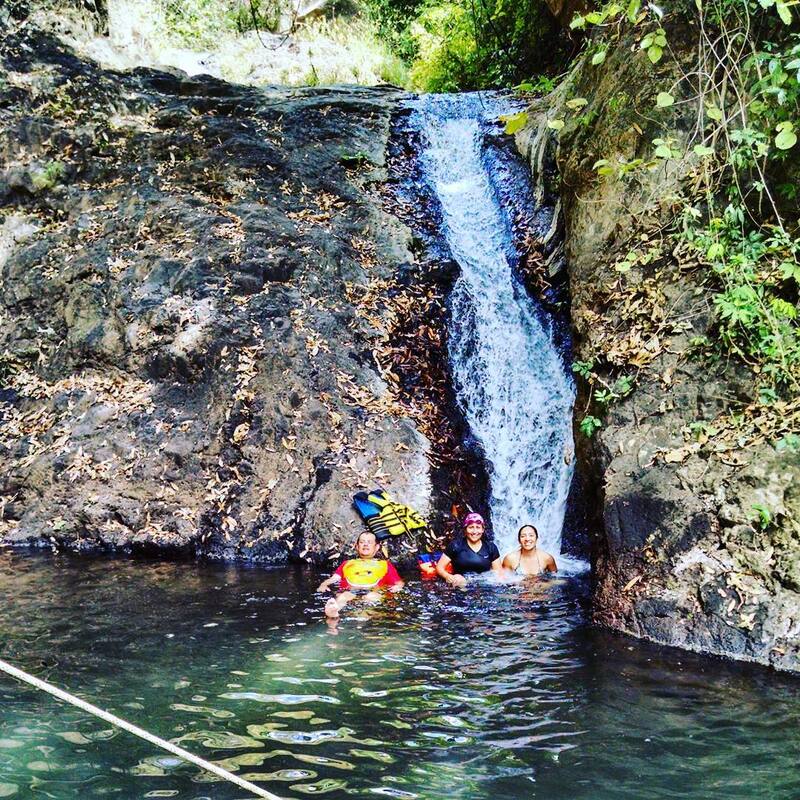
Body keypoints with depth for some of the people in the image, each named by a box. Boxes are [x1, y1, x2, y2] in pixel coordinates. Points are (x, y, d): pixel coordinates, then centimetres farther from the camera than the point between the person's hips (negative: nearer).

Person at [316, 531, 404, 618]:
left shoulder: (385, 564, 37)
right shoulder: (347, 564, 39)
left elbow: (399, 583, 24)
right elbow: (333, 578, 24)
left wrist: (397, 587, -1)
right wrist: (323, 585, 1)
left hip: (374, 591, 0)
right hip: (349, 591, 1)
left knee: (372, 597, -39)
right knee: (344, 597, -37)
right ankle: (333, 610, -68)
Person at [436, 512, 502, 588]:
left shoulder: (491, 548, 12)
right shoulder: (455, 546, 4)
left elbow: (499, 572, 15)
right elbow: (439, 567, 5)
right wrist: (449, 577, -16)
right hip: (460, 586, -3)